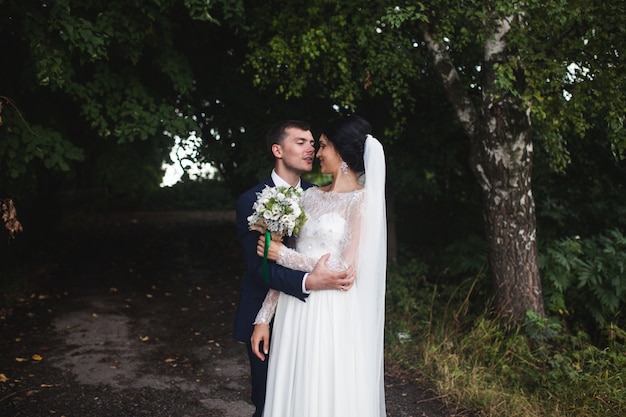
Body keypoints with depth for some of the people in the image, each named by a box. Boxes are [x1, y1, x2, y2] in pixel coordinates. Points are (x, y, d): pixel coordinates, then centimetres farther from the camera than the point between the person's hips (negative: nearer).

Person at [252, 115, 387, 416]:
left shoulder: (361, 201, -8)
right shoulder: (311, 196, 10)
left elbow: (345, 272, -16)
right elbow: (284, 263, 9)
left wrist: (283, 255, -8)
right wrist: (264, 317, 4)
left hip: (333, 318, -6)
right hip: (295, 312, 6)